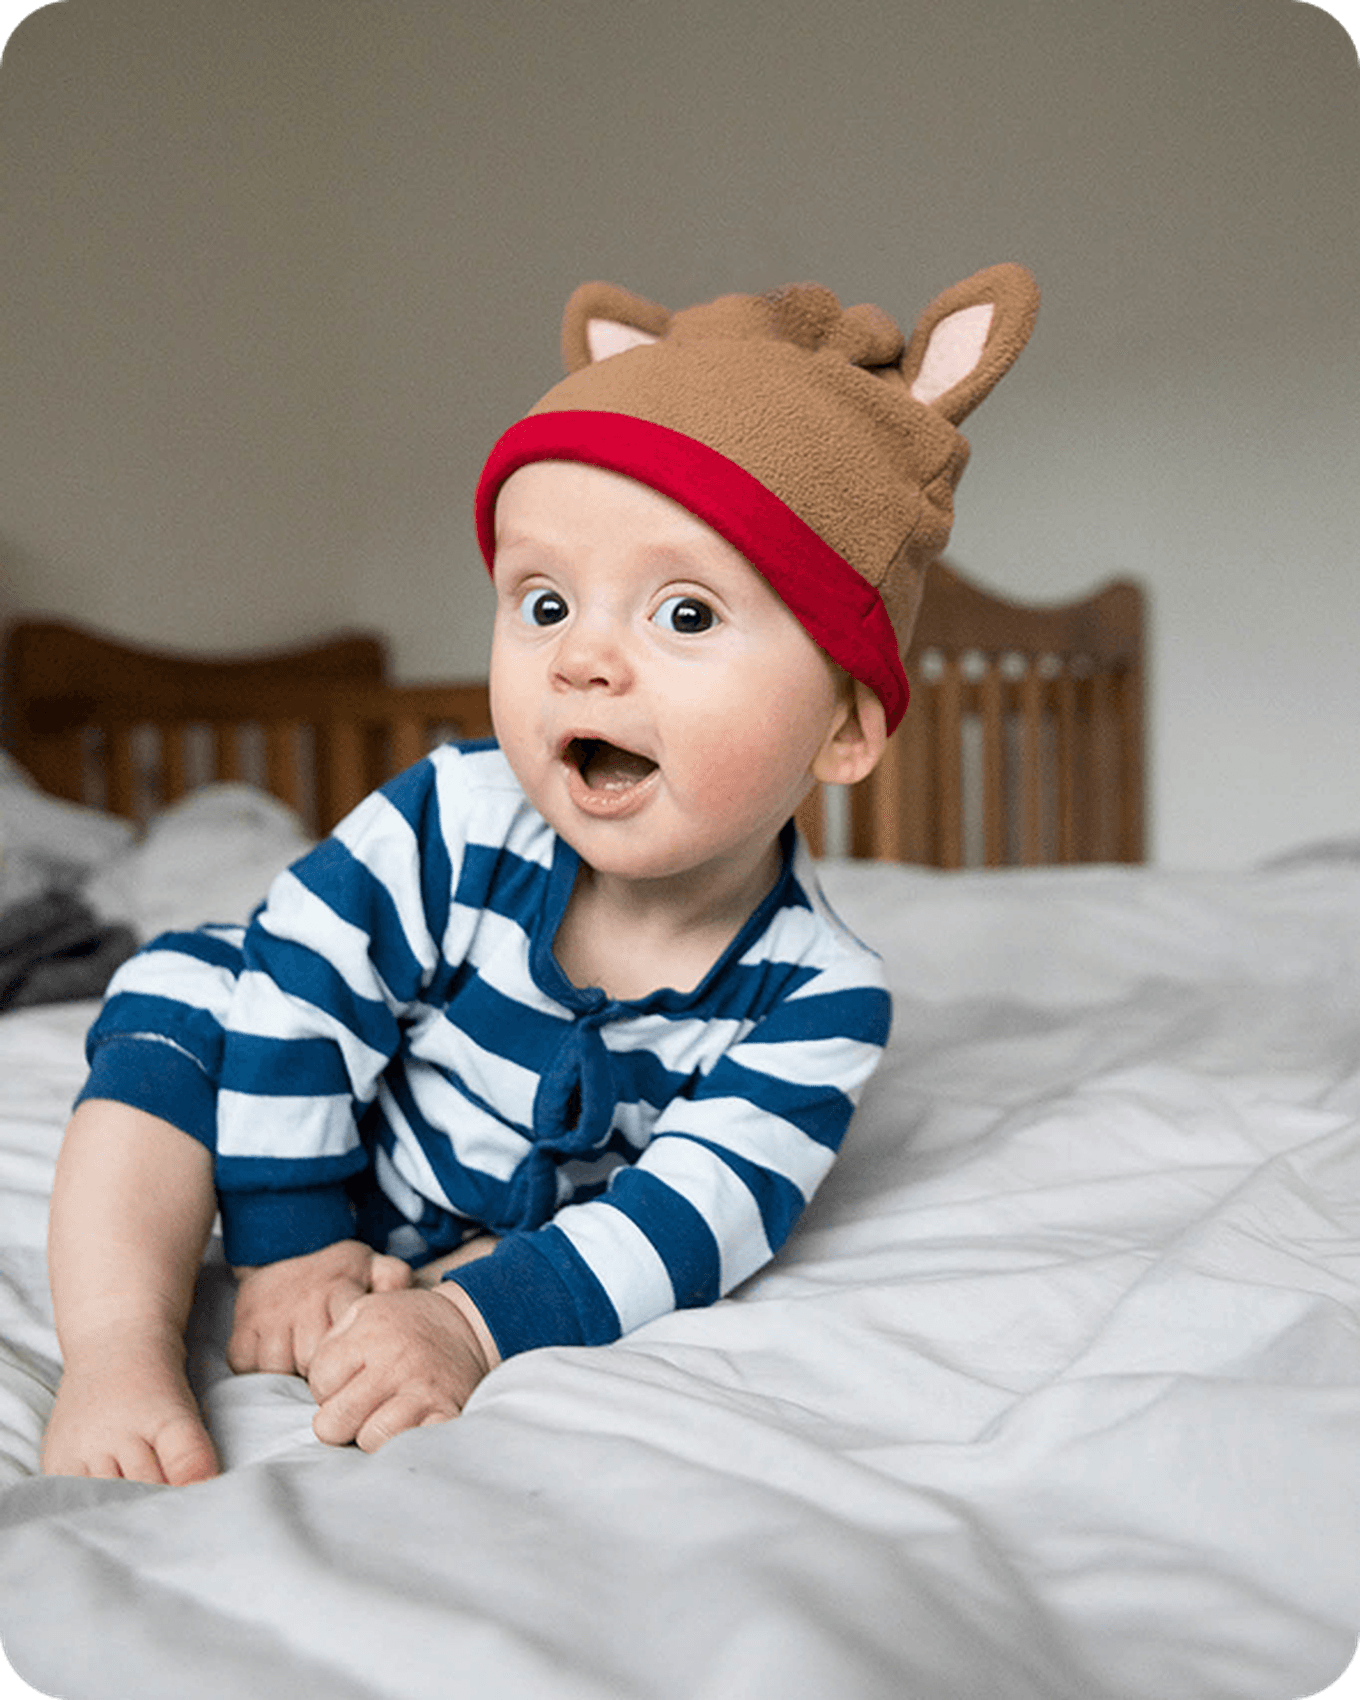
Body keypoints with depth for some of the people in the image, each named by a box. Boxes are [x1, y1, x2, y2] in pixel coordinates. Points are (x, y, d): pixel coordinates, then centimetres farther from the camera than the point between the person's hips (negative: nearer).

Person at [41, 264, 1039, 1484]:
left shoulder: (817, 996, -28)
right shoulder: (449, 831, -29)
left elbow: (686, 1222, -31)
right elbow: (296, 1001, -20)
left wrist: (472, 1318, -43)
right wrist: (291, 1247, -20)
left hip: (525, 1235, 0)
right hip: (327, 1176, 0)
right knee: (185, 986, -20)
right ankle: (123, 1351, -22)